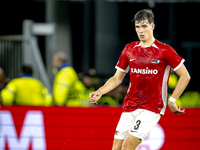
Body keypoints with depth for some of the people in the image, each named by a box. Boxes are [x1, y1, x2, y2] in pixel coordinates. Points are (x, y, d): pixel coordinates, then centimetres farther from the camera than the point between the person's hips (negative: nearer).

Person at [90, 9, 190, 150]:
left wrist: (172, 101, -5)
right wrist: (100, 92, 0)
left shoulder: (165, 51, -5)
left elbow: (185, 76, -1)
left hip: (152, 107, -5)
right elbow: (117, 79, 16)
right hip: (129, 106, 5)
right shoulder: (129, 49, 9)